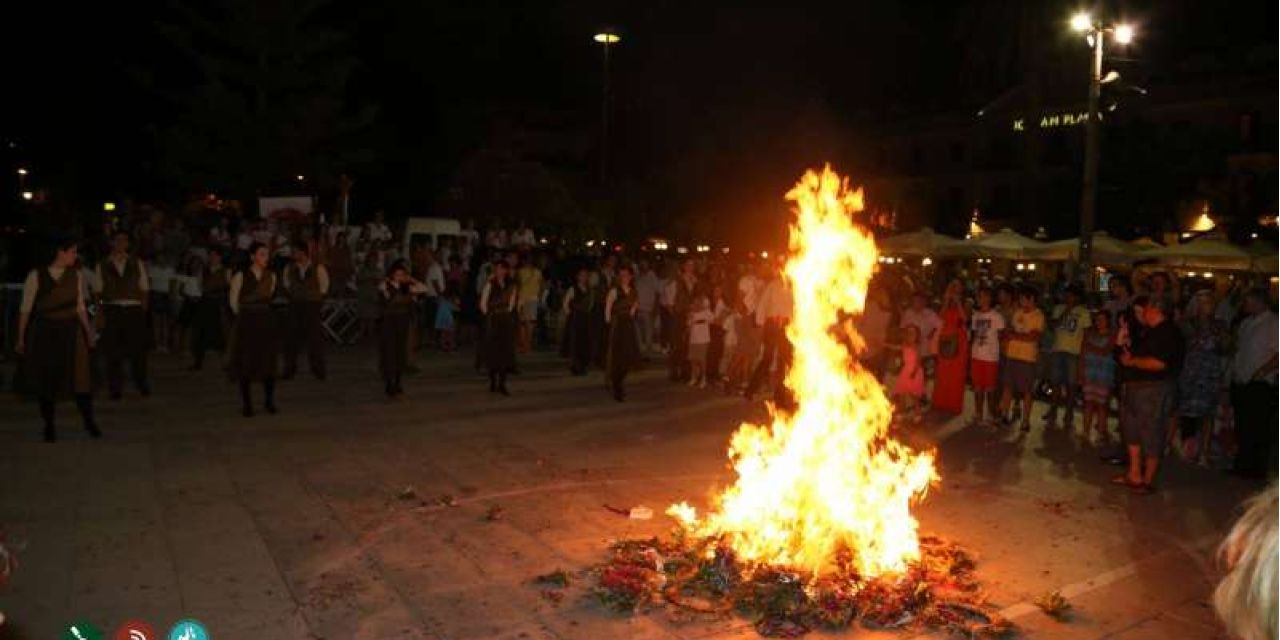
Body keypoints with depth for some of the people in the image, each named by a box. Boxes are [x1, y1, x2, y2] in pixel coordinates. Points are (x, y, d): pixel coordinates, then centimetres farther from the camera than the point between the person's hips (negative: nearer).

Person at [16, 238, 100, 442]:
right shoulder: (36, 276, -7)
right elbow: (25, 309, -2)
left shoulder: (75, 275, 1)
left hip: (70, 332, 2)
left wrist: (88, 331, 2)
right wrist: (21, 338, 0)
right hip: (44, 332, -2)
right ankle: (49, 426, 19)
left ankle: (89, 421, 11)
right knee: (45, 379, 7)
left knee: (79, 377, 0)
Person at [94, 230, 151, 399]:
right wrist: (100, 314, -5)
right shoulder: (103, 266, 7)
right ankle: (115, 388, 10)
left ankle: (141, 384, 15)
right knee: (113, 350, 2)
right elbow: (98, 292, 5)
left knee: (138, 348, 2)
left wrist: (144, 311, -1)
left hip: (134, 310, 0)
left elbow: (144, 289, 7)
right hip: (112, 310, 0)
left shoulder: (136, 263, 10)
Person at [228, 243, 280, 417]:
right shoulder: (240, 276, -7)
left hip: (267, 321, 3)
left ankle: (269, 401, 11)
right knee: (246, 363, 1)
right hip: (247, 322, -3)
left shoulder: (271, 276, 3)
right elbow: (234, 301, 3)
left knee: (269, 362, 1)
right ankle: (246, 404, 9)